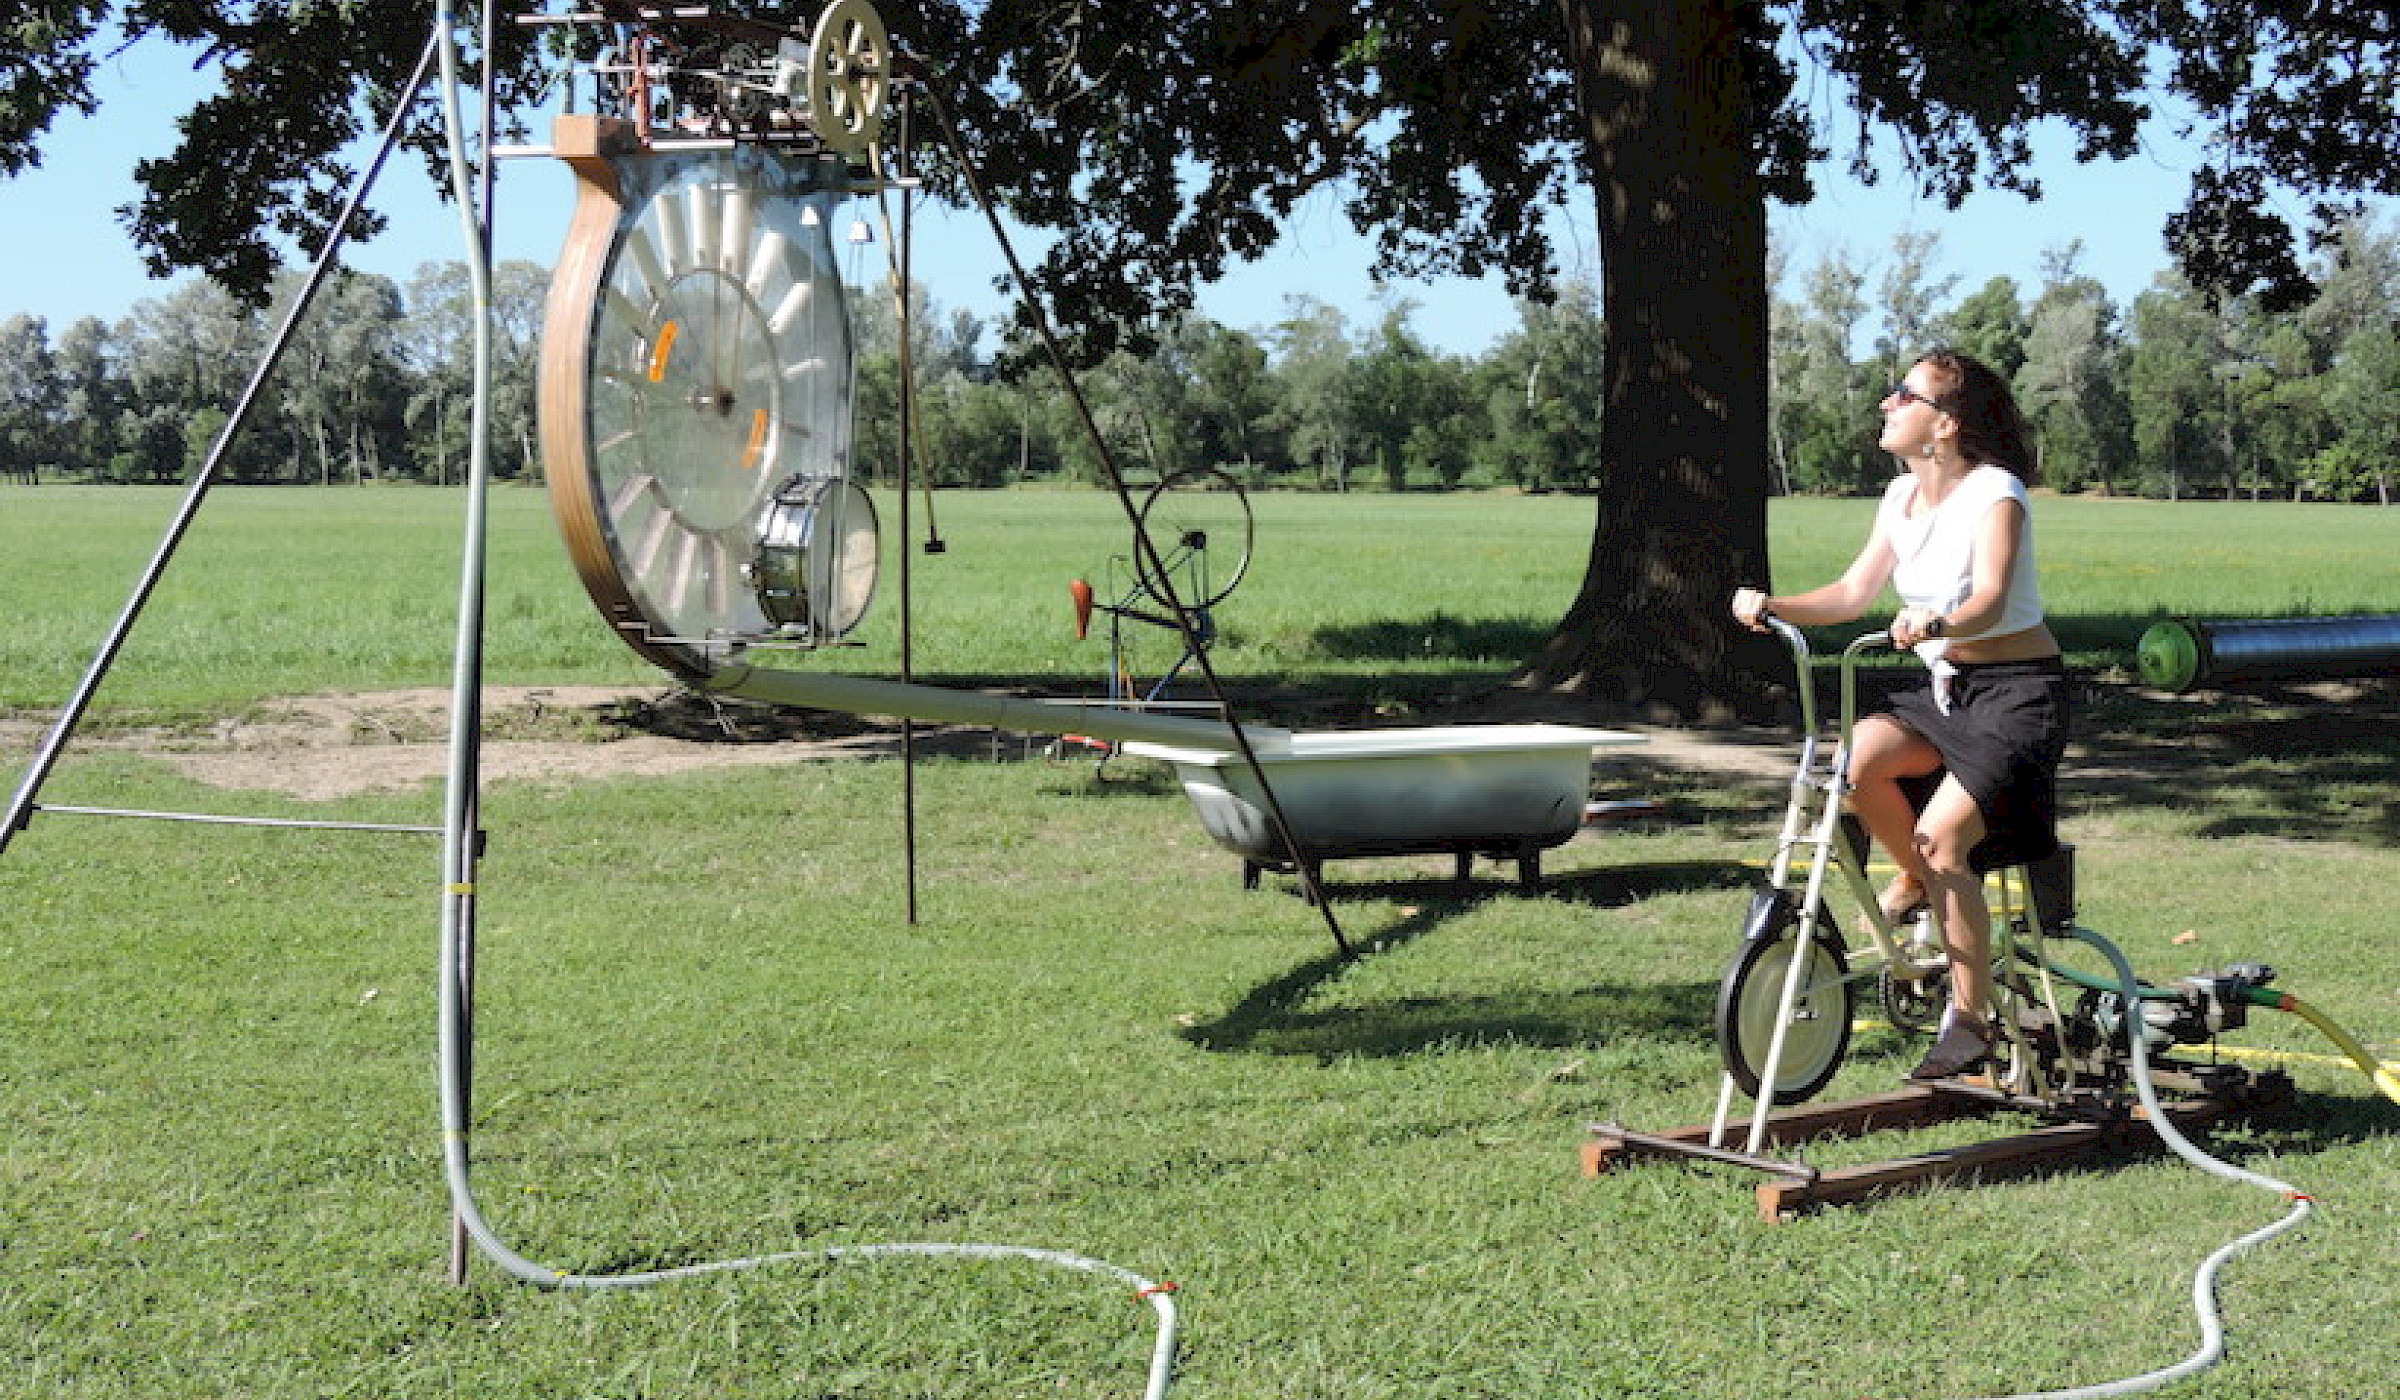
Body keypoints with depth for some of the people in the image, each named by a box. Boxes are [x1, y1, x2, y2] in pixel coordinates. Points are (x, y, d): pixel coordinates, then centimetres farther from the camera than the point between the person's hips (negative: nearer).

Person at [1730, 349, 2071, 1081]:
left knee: (1941, 836, -21)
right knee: (1858, 758, -23)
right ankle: (1917, 882, 6)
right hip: (1944, 689, 6)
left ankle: (1972, 1015, -6)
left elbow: (1991, 597, -30)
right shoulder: (1902, 496, 7)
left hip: (2018, 691, -6)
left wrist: (1937, 623, -51)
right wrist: (1772, 606, -11)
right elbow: (1855, 591, 4)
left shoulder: (1994, 492, -15)